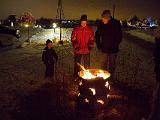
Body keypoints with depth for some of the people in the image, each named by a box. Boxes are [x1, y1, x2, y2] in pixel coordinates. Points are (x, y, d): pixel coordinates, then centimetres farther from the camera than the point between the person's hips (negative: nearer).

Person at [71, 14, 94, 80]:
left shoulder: (90, 29, 2)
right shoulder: (76, 29, -4)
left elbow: (91, 39, 8)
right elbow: (73, 39, -2)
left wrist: (90, 45, -7)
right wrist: (76, 46, -15)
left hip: (87, 50, 1)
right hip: (78, 50, -1)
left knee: (87, 65, 10)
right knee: (77, 64, 11)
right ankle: (76, 76, 26)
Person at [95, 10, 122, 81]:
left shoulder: (116, 24, -14)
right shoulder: (101, 24, -5)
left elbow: (119, 37, -11)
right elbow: (97, 35, 7)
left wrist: (114, 46, -18)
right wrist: (98, 45, -1)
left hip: (113, 49, -2)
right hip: (104, 48, 2)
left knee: (112, 65, 11)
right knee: (104, 64, 9)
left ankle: (110, 79, 25)